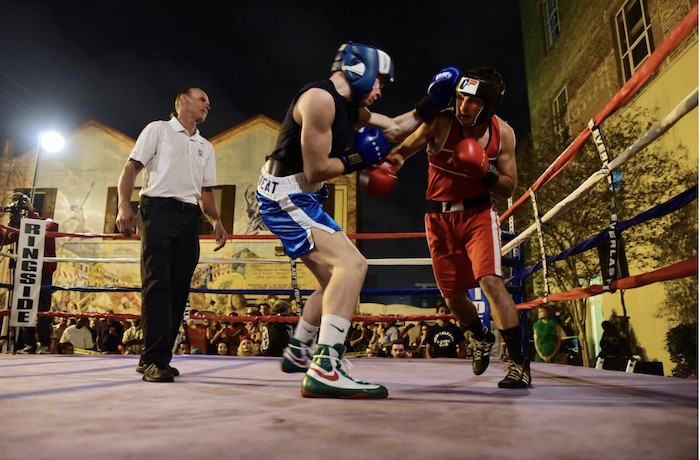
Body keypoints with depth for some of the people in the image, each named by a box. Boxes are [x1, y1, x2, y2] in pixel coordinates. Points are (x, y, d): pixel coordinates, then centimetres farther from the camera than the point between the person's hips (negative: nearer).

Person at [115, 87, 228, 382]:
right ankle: (154, 359, -13)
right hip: (158, 207, -5)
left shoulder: (206, 147, 25)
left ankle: (156, 358, 7)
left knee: (179, 287, 0)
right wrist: (124, 206, -13)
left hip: (189, 216, 5)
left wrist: (216, 221, 6)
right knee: (156, 283, -14)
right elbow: (131, 168, 3)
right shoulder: (158, 129, 11)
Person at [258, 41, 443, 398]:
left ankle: (297, 353, 35)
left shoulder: (351, 108, 14)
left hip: (300, 197, 10)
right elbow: (316, 170, -20)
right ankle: (325, 370, -25)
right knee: (352, 264, -23)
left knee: (336, 278, 18)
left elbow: (395, 130, 25)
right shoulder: (320, 98, -16)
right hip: (285, 194, -10)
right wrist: (357, 159, -6)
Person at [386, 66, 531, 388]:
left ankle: (518, 362, -10)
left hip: (478, 213, -1)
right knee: (452, 295, 9)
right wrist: (393, 160, -38)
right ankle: (482, 339, 39)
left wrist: (486, 174, -24)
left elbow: (509, 188, -4)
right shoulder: (440, 123, -16)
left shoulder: (503, 133, -9)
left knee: (490, 280, -22)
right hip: (439, 217, 1)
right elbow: (404, 149, -15)